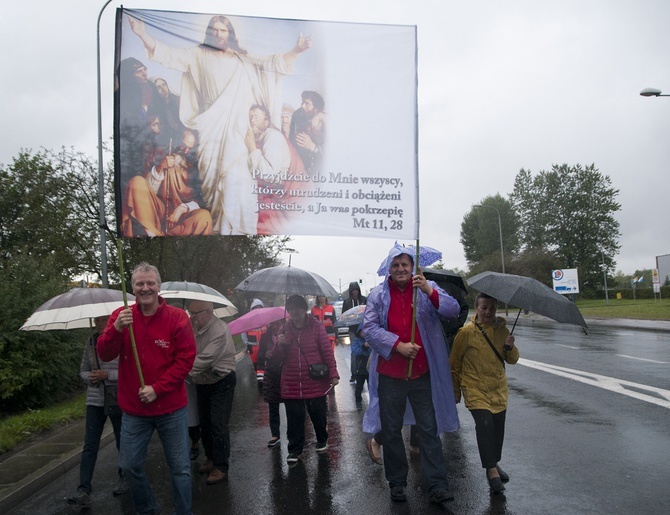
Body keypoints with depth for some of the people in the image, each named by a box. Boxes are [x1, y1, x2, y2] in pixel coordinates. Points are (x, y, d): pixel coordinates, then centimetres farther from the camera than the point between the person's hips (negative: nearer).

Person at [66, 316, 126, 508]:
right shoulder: (91, 343, 4)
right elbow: (83, 370, 13)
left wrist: (107, 375, -21)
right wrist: (90, 377, -9)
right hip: (95, 400, 4)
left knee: (122, 442, 12)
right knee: (89, 446, -1)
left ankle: (124, 478, 33)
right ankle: (84, 491, 0)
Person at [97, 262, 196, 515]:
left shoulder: (177, 317, -9)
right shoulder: (121, 315, -1)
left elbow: (185, 359, -11)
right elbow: (104, 355, -9)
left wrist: (157, 388, -18)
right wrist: (116, 329, -28)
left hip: (171, 409, -2)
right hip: (134, 409, 3)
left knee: (180, 468, 5)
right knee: (130, 466, 13)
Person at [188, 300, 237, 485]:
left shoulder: (219, 330, -25)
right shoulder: (194, 328, 0)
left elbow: (205, 359, -31)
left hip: (221, 383, -8)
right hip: (202, 383, 8)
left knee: (218, 425, -7)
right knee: (205, 423, 16)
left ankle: (221, 467, 2)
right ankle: (211, 458, 31)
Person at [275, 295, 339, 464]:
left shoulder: (316, 326, -3)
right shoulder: (284, 329, 5)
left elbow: (327, 351, -4)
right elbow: (278, 358, 9)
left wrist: (333, 374, -10)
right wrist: (279, 346, -12)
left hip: (315, 383, -2)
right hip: (291, 384, 2)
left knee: (318, 414, 11)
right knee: (294, 418, 4)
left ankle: (322, 440, 36)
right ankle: (295, 450, 18)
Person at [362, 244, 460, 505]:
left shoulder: (428, 289, 2)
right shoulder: (378, 295, 2)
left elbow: (453, 310, -10)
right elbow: (369, 327, -6)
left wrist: (430, 292, -27)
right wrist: (398, 345, -16)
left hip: (422, 373, -1)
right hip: (390, 373, 1)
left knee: (429, 430, 4)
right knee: (391, 430, 11)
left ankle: (437, 486, 11)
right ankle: (397, 483, 26)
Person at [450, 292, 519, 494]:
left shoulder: (501, 329, 1)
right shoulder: (466, 332, -11)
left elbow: (512, 360, 8)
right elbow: (455, 362, -1)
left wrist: (510, 347, -15)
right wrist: (455, 390, 5)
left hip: (498, 388, 5)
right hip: (475, 388, -4)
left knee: (498, 426, 10)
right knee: (485, 424, -18)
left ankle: (495, 463, 32)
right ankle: (492, 470, -10)